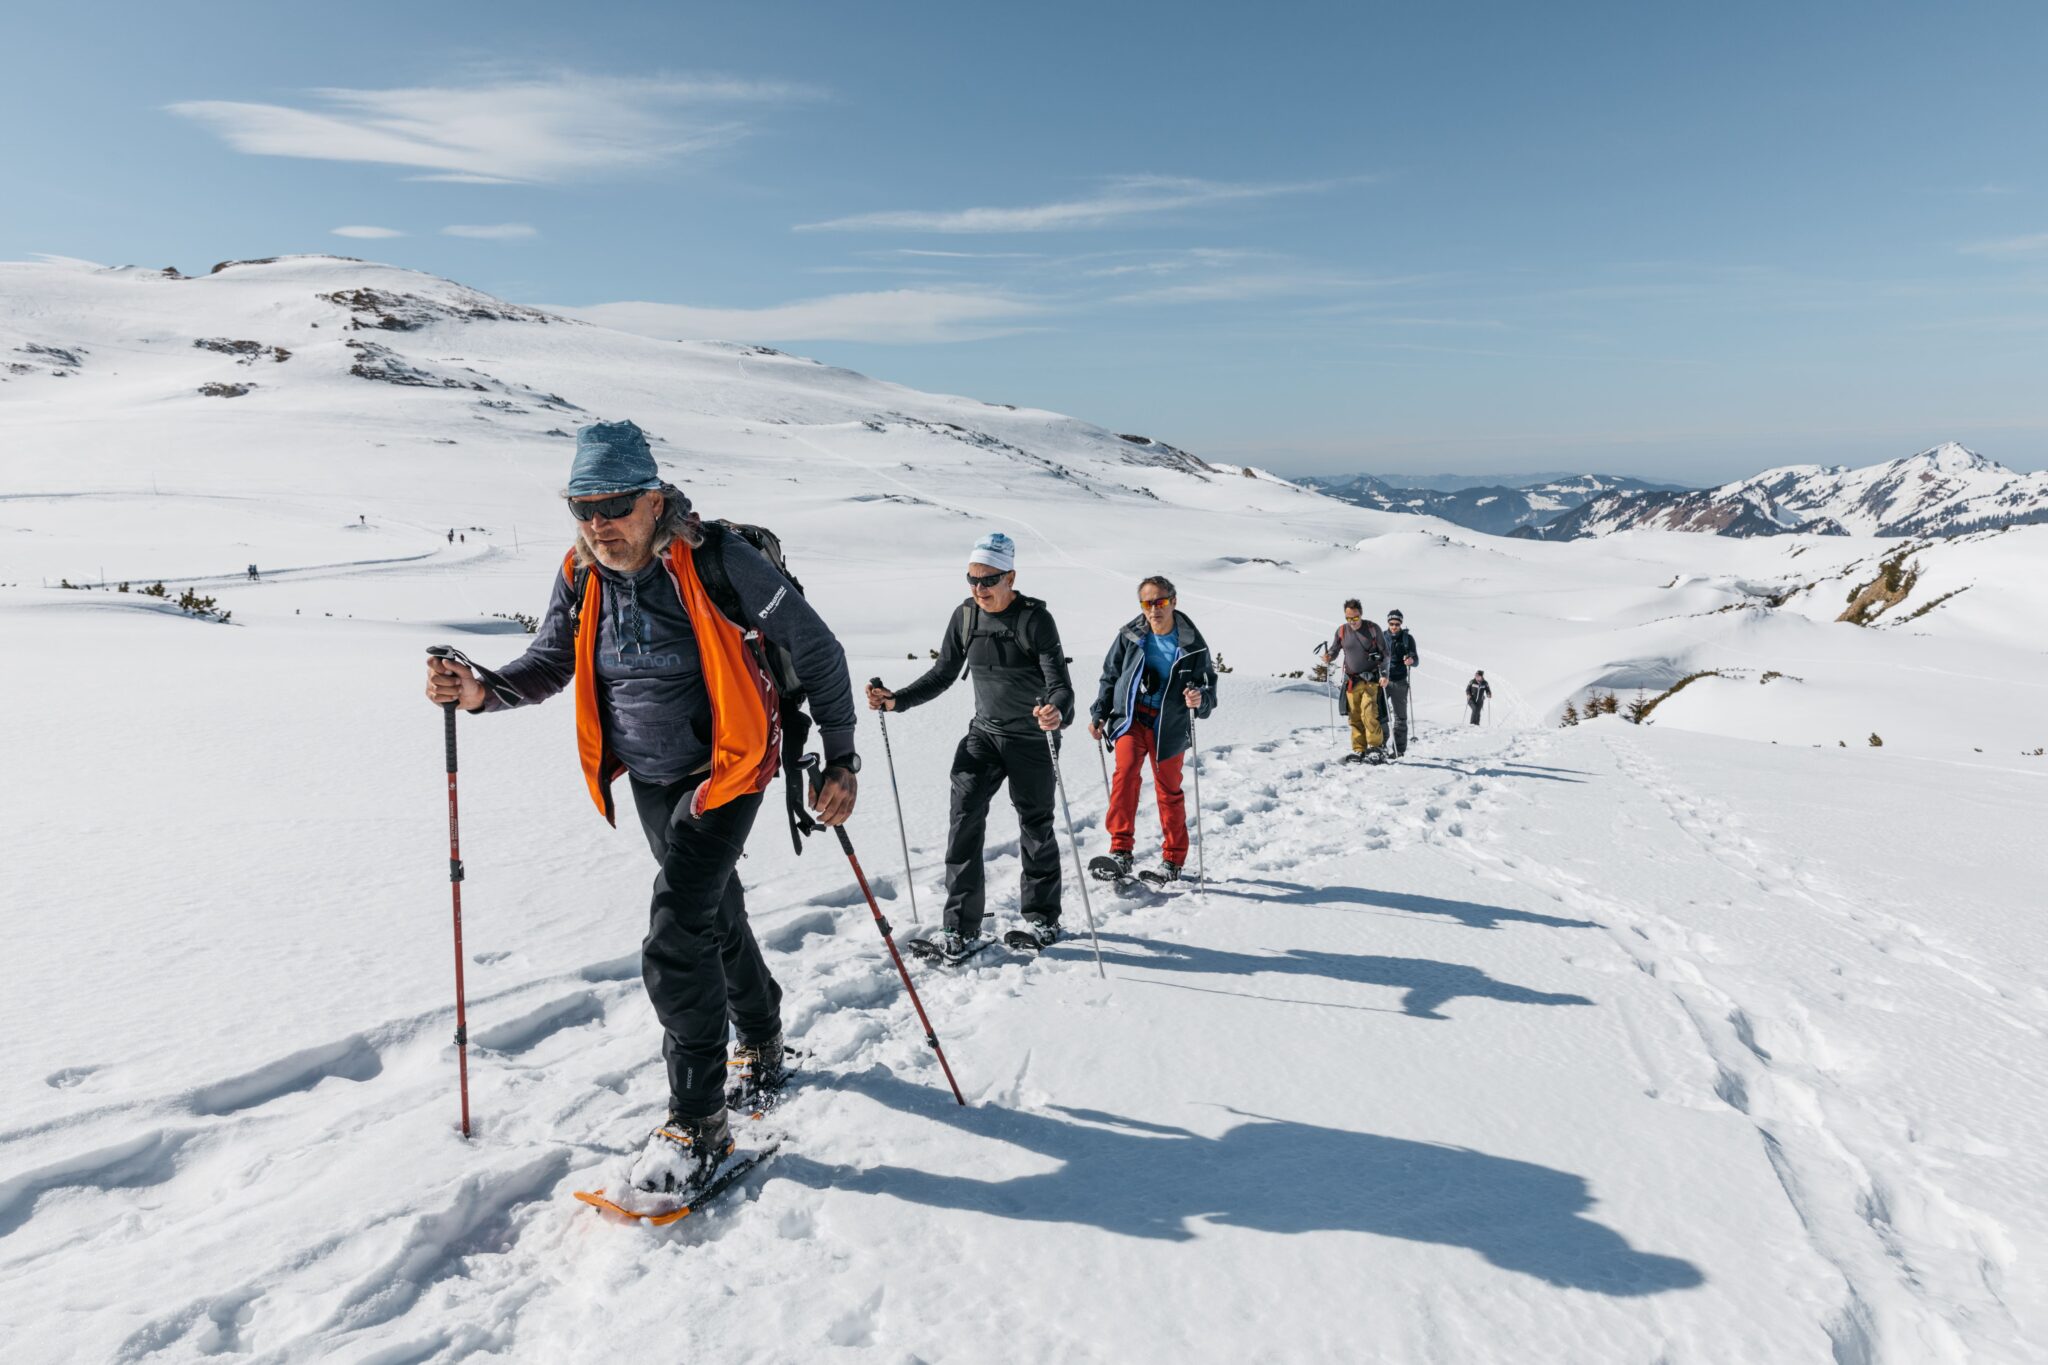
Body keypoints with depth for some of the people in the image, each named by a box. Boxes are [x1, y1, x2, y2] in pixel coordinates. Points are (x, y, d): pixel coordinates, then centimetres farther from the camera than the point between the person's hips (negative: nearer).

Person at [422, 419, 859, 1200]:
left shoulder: (712, 559, -22)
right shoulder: (580, 578, -5)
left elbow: (813, 647, -16)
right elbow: (548, 666, 4)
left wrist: (840, 760, -16)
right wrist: (482, 690, -19)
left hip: (724, 773, -6)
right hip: (649, 782, 7)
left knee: (675, 942, -16)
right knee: (716, 914, 22)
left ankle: (698, 1122, -1)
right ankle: (762, 1044, 46)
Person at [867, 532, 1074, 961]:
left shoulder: (1035, 618, -16)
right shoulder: (965, 616, -3)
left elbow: (1059, 683, -24)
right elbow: (943, 674, 7)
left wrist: (1058, 712, -47)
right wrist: (897, 700, -5)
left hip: (1032, 738, -3)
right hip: (983, 734, 4)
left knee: (1036, 828, 9)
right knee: (964, 821, -8)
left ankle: (1042, 917, 28)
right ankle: (962, 928, -2)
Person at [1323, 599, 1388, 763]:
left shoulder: (1372, 628, -2)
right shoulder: (1342, 631, 4)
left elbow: (1385, 653, 4)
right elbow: (1334, 650, 15)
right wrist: (1328, 657, -8)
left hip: (1371, 679, -3)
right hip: (1351, 680, 3)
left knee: (1369, 713, -15)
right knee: (1355, 716, 2)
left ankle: (1375, 747, -6)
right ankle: (1359, 750, 8)